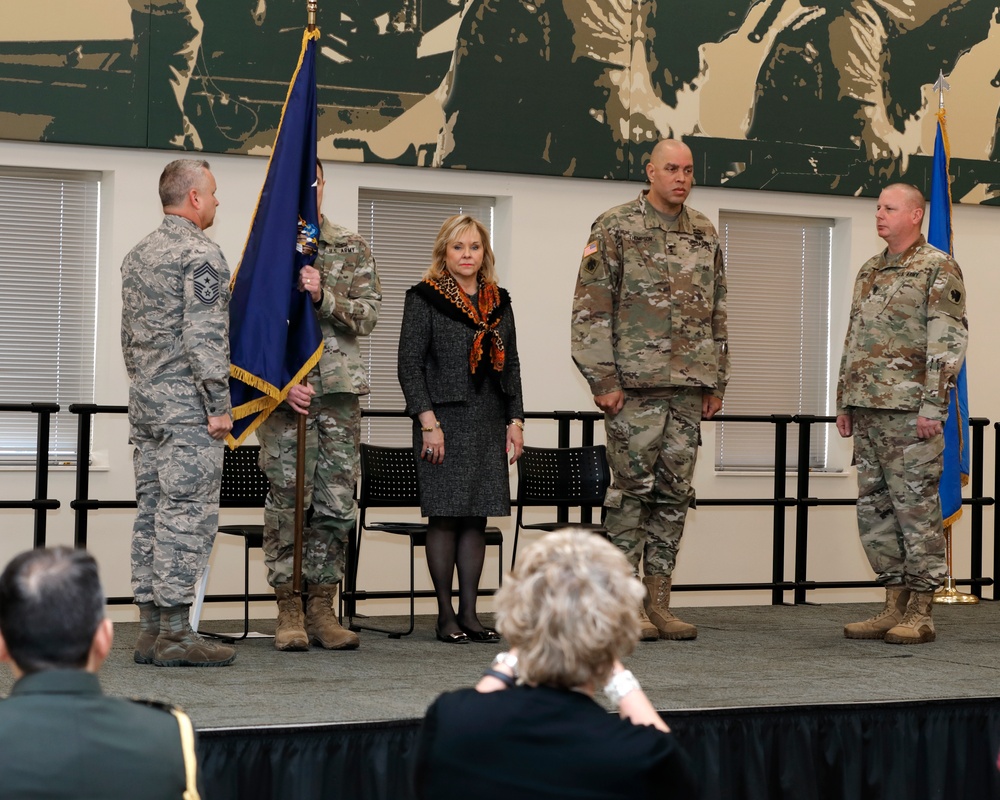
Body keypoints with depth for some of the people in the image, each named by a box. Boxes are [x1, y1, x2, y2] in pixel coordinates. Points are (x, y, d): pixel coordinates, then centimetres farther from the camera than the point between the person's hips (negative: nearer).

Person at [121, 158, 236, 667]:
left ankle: (151, 629, 11)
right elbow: (205, 338, -19)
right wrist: (220, 406, -16)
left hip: (145, 403, 9)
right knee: (187, 515, -7)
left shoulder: (137, 256, 16)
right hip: (188, 407, -9)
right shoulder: (201, 255, -12)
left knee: (151, 512, 9)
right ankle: (174, 633, -7)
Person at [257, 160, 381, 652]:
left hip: (340, 390, 3)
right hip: (285, 391, -3)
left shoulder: (352, 248, 11)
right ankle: (289, 612, 4)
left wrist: (324, 297, -15)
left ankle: (322, 609, 10)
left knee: (337, 503, 3)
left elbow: (368, 315, 2)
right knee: (287, 501, -3)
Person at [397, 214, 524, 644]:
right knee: (445, 515, -4)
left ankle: (470, 613, 9)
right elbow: (409, 364, -6)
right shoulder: (424, 299, -2)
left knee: (476, 516, 5)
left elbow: (511, 365, 17)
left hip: (488, 422, 5)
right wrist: (428, 421, -14)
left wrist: (515, 420, 9)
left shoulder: (498, 302, 15)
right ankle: (446, 614, 2)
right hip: (445, 419, -5)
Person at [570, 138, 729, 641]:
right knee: (633, 490, -3)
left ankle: (658, 603, 12)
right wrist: (602, 379, -12)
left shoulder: (705, 235, 14)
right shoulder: (616, 229, -3)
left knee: (674, 494, 7)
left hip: (689, 387, 6)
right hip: (635, 386, -5)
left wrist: (717, 381, 15)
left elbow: (716, 312, 19)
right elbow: (590, 309, -7)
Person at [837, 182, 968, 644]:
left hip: (910, 412, -8)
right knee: (874, 510, 9)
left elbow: (948, 343, -12)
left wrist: (933, 406, -18)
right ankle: (895, 607, 15)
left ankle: (920, 615, -1)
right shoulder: (869, 272, 18)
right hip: (868, 411, 8)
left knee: (917, 508, -5)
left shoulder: (938, 269, -5)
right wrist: (844, 403, 17)